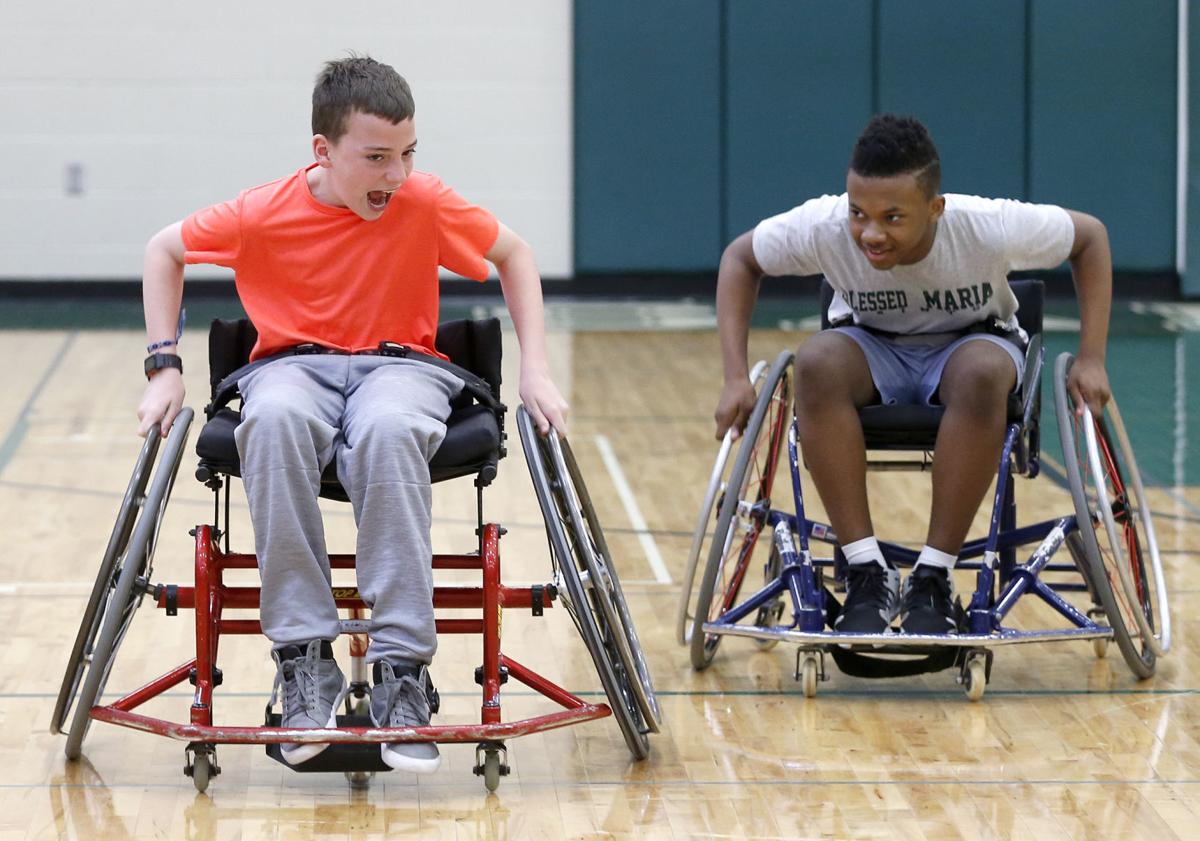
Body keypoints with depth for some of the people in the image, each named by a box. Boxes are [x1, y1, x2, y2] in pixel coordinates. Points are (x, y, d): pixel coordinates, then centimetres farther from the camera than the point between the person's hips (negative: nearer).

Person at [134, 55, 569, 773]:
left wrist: (536, 370, -1)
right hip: (294, 365, 0)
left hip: (399, 364, 0)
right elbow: (165, 250, 6)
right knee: (275, 419, -40)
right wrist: (166, 367, -2)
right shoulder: (262, 214, -11)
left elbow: (514, 254, 7)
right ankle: (305, 659, -36)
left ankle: (402, 668, -38)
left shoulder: (426, 203, -10)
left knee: (389, 428, -40)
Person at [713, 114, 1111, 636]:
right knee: (816, 362, -35)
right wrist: (736, 378, -15)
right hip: (871, 347, 1)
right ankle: (867, 574, -29)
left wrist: (1091, 360, -16)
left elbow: (1090, 236, -12)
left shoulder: (991, 228, -30)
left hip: (969, 342, -1)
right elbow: (740, 258, -7)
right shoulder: (822, 227, -27)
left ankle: (933, 579, -27)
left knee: (983, 373, -39)